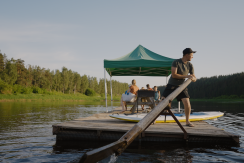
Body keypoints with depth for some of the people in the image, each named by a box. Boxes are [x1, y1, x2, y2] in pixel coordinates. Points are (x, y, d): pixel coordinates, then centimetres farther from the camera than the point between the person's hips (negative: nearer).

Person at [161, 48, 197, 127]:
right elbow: (174, 75, -22)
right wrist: (186, 76, -25)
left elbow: (194, 78, 3)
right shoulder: (176, 62, -14)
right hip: (171, 86, -3)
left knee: (187, 103, -10)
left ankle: (187, 121, 7)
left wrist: (193, 78, -22)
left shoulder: (190, 65, 0)